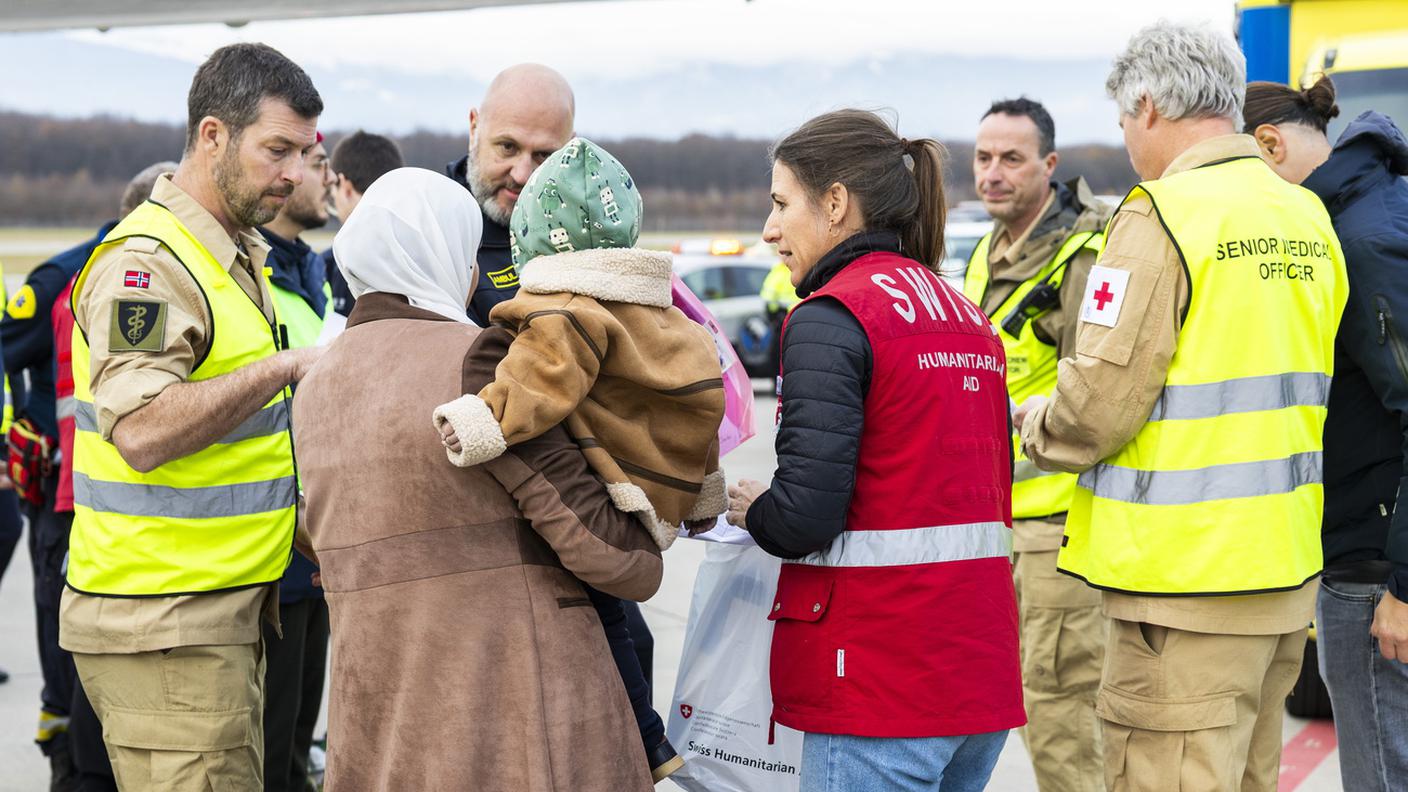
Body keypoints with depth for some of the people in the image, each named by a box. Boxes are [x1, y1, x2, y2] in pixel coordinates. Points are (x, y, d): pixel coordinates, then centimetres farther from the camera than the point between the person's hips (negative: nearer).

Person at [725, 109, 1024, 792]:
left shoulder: (829, 318, -11)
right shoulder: (965, 314, 13)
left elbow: (804, 517, -20)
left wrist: (748, 508, 3)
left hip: (882, 683, -8)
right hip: (980, 667, 8)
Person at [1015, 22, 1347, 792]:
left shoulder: (1160, 215, -14)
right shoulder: (1308, 217, 10)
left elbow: (1099, 404, -17)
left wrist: (1036, 424, 4)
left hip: (1186, 579, -8)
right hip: (1286, 569, 8)